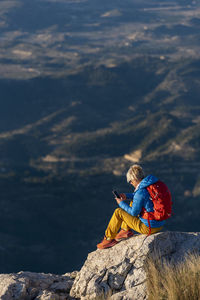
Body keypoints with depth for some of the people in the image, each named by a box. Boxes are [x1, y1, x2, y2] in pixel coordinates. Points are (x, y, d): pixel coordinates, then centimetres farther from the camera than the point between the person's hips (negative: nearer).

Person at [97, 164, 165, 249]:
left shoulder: (141, 192, -24)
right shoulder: (153, 184, 3)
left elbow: (134, 212, -15)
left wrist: (121, 203, -1)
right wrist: (127, 196, 12)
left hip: (149, 228, -9)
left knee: (118, 212, 0)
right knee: (132, 202, 25)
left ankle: (109, 238, 15)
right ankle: (126, 230, 30)